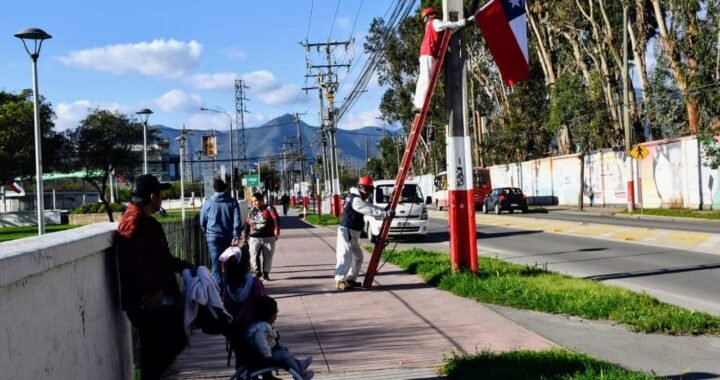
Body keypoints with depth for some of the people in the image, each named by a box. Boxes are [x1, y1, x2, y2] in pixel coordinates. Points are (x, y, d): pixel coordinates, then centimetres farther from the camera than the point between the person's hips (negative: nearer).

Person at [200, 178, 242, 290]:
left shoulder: (208, 203, 0)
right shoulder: (232, 202, 1)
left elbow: (202, 222, 8)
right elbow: (237, 220, -8)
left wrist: (207, 232, 25)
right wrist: (236, 236, -11)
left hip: (213, 237, -1)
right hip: (229, 237, 1)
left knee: (216, 263, -2)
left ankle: (219, 288, -12)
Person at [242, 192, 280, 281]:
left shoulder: (269, 209, -1)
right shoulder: (252, 211, 13)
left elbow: (276, 219, -12)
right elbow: (247, 223, 19)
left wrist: (277, 229, -25)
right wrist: (245, 234, 16)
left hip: (268, 237, -2)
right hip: (254, 238, 2)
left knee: (268, 256, 2)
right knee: (253, 255, -12)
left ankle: (265, 273, 17)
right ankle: (257, 272, 5)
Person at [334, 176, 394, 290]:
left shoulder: (360, 199, 17)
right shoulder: (355, 200, -17)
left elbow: (370, 207, 15)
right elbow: (370, 210, -26)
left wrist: (385, 210, 5)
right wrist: (385, 213, -30)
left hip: (353, 233, 11)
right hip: (347, 231, -11)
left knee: (358, 256, 16)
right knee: (346, 257, -16)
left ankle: (350, 279, 22)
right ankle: (339, 281, -18)